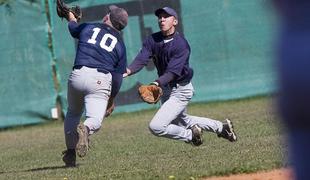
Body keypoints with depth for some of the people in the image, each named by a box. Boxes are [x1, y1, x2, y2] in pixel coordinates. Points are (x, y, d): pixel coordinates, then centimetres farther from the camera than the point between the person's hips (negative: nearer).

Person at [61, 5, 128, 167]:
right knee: (95, 120, -9)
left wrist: (71, 19, 63)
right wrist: (111, 99, 22)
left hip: (78, 75, 2)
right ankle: (86, 129, -44)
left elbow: (73, 29, 40)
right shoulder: (120, 44, 14)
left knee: (73, 113, 24)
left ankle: (70, 153, 16)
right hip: (100, 80, -2)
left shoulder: (88, 28, 15)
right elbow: (117, 77, 11)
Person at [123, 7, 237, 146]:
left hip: (181, 90, -8)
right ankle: (221, 127, 44)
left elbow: (173, 72, -30)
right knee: (182, 120, 28)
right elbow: (141, 59, -18)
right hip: (166, 89, 8)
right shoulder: (152, 40, -3)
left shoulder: (181, 44, -21)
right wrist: (129, 71, -40)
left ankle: (190, 135, 6)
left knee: (156, 126, -18)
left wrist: (157, 83, -48)